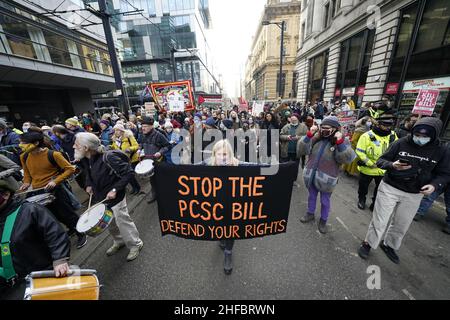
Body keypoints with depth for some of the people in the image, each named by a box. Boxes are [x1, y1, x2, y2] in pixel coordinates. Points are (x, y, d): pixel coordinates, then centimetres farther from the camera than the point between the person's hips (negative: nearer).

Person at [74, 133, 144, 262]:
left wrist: (115, 189, -27)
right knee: (110, 224, 23)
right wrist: (89, 185, 4)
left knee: (123, 222, 6)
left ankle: (136, 244, 29)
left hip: (115, 198, -8)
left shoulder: (108, 158, -29)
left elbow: (128, 173, -26)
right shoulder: (86, 159, -3)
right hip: (100, 198, 8)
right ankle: (119, 242, 48)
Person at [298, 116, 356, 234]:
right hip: (311, 175, 3)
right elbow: (302, 150, -9)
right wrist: (309, 135, -17)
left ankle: (323, 220, 37)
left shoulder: (342, 141, -8)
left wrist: (340, 142, -30)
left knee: (325, 201, 14)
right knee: (312, 196, 22)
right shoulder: (316, 138, -1)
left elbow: (347, 159, -21)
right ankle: (310, 214, 44)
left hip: (326, 179, -3)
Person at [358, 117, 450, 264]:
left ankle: (389, 245, 40)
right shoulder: (401, 143, -11)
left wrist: (434, 185, -16)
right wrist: (392, 165, -27)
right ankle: (368, 243, 24)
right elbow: (380, 161, -6)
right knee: (380, 221, 4)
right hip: (389, 188, -3)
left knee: (401, 225, 17)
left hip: (414, 195, 3)